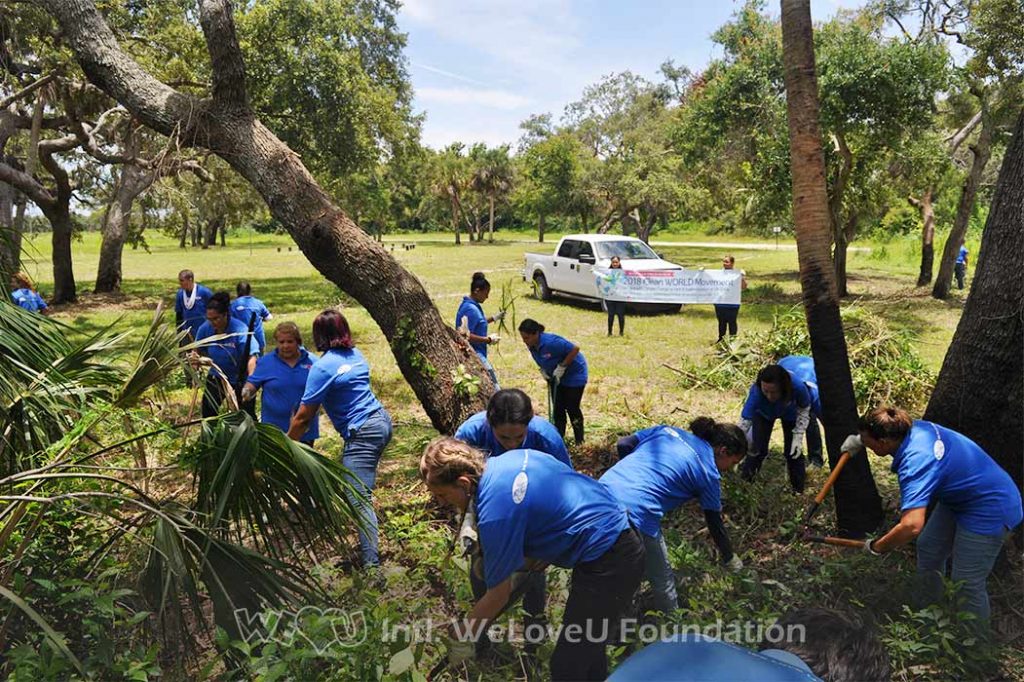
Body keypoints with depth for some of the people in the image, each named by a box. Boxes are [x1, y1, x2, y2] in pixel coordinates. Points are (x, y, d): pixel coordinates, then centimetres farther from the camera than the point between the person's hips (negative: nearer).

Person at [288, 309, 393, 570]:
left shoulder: (323, 367, -11)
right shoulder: (356, 354, 12)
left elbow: (304, 416, -10)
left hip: (362, 433, -9)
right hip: (381, 421, 9)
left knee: (359, 499, -11)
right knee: (357, 487, 24)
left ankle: (371, 562, -16)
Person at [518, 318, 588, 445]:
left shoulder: (551, 342, -34)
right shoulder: (531, 345, -10)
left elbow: (575, 349, -30)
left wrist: (562, 367, -25)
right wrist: (543, 370, -7)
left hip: (575, 375, -7)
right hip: (557, 377, 7)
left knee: (572, 409, 0)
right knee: (558, 409, 5)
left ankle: (579, 442, 17)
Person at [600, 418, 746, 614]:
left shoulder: (668, 431, 19)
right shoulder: (708, 472, 7)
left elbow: (623, 445, 14)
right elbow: (714, 523, 17)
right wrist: (731, 560, 33)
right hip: (636, 515, -6)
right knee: (663, 581, 18)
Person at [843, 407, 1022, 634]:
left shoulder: (915, 461, -37)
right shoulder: (915, 427, -12)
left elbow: (912, 526, -46)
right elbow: (890, 428, 17)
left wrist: (876, 547, -30)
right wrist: (860, 441, 3)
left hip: (989, 510, -10)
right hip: (959, 497, 10)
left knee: (967, 585, -2)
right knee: (928, 549, 19)